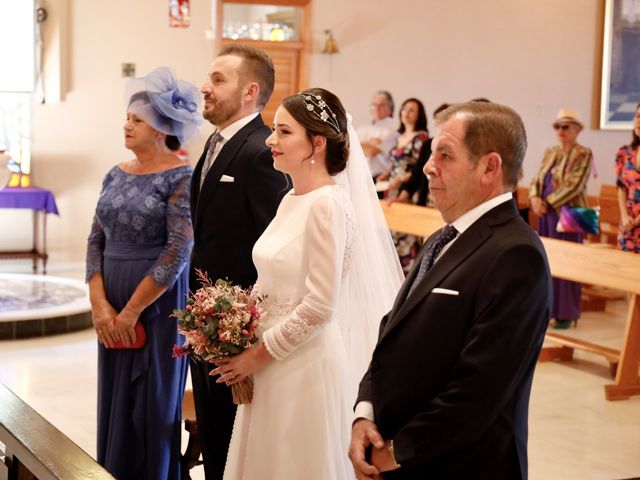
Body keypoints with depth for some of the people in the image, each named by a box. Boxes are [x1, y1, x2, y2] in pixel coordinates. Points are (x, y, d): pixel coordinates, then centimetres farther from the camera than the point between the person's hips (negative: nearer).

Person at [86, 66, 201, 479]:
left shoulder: (182, 177, -11)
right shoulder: (117, 174, 9)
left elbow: (179, 251, -18)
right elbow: (97, 240, 8)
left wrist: (131, 311, -15)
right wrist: (100, 304, -6)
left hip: (157, 308, -6)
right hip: (112, 311, 6)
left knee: (152, 408, 3)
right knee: (114, 403, 13)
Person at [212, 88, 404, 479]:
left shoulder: (328, 205, -18)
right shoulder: (292, 200, 8)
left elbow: (319, 306, -21)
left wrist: (259, 354, -13)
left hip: (306, 363, -8)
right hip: (272, 365, 8)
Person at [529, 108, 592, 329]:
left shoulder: (583, 154, -8)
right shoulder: (550, 153, 14)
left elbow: (574, 186, -16)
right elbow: (537, 180, 12)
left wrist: (547, 202, -15)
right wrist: (535, 199, -9)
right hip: (546, 214, 6)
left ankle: (566, 313, 8)